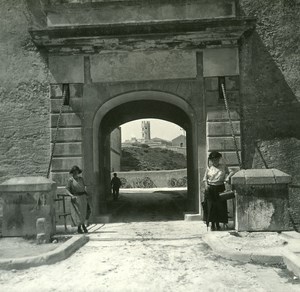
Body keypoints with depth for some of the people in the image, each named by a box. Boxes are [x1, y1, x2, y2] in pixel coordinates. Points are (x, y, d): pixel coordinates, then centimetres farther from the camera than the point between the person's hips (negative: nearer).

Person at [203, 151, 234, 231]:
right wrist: (206, 184, -11)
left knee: (220, 206, 2)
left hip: (220, 188, 1)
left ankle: (218, 224, 18)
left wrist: (228, 177, -15)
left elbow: (230, 173, 6)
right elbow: (205, 178, 6)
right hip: (210, 188, -1)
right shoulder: (209, 167, 2)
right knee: (211, 206, -2)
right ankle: (212, 224, 11)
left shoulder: (223, 166, 3)